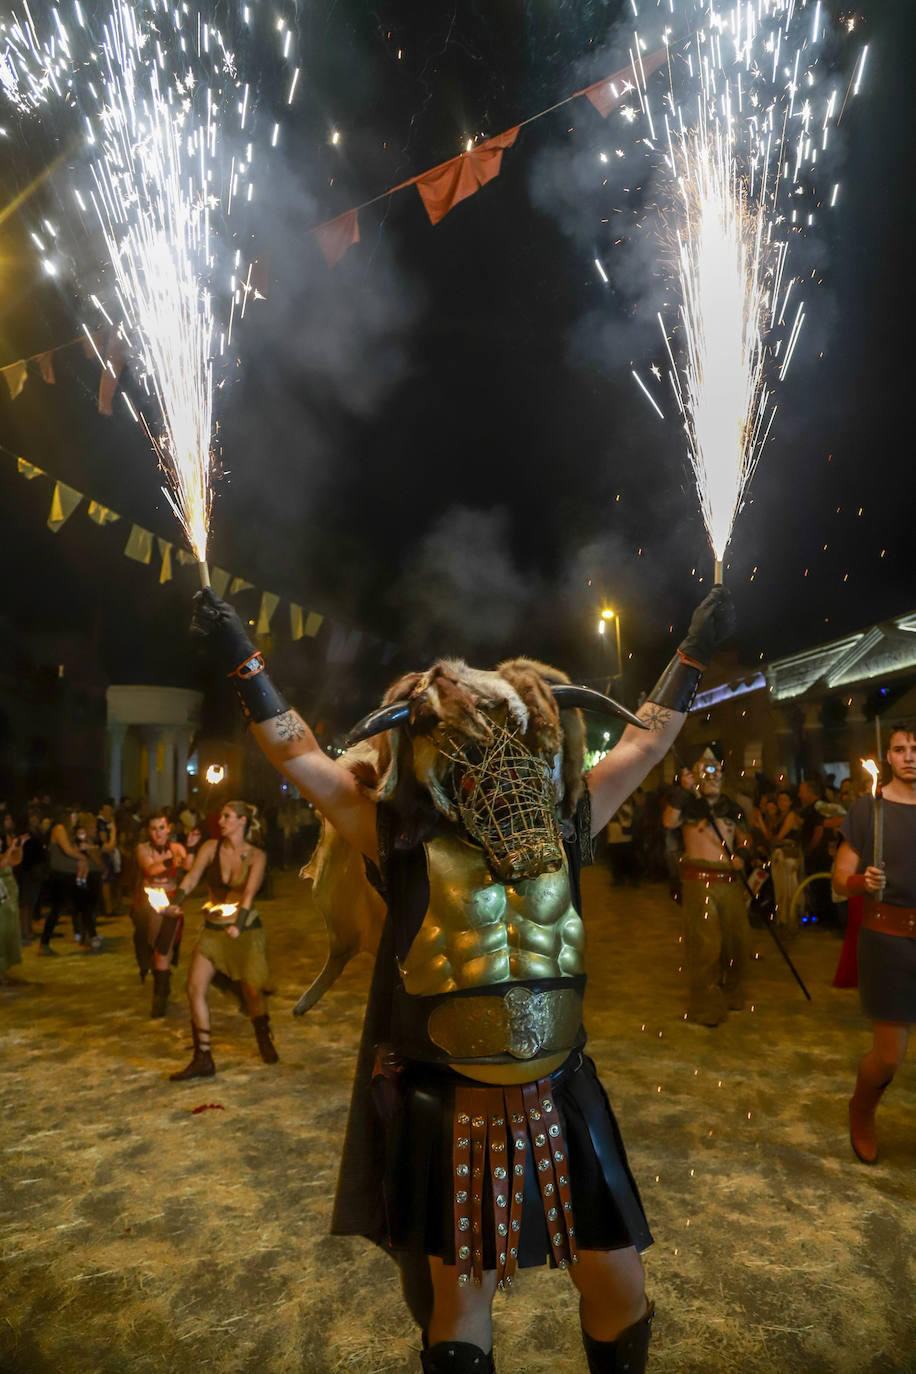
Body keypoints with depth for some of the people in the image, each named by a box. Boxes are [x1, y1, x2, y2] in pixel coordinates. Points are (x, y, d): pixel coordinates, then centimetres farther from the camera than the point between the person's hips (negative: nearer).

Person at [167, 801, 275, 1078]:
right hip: (214, 929, 2)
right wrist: (176, 902, -32)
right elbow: (193, 877, -13)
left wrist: (239, 924, -35)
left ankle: (264, 1040, 34)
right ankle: (203, 1060, 1)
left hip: (246, 929, -2)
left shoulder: (256, 856, -8)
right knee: (195, 987, -10)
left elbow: (249, 892, -20)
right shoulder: (210, 848, -2)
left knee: (252, 990, 4)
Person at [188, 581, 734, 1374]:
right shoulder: (402, 836, -11)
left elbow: (647, 742, 8)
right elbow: (299, 755, -9)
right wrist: (242, 661, -10)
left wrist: (696, 650, 13)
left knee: (620, 1293, 16)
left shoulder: (561, 825, -1)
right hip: (449, 1111, -3)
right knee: (461, 1298, 15)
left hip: (562, 1101, 4)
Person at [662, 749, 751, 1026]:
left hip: (730, 881, 5)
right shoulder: (689, 805, -1)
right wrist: (684, 791, -23)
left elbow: (744, 837, 25)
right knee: (705, 944, -7)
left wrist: (742, 854, 4)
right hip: (699, 881, -5)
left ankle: (731, 995, 33)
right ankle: (706, 1006, 5)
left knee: (737, 940, 11)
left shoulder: (731, 807, 13)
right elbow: (669, 822, -21)